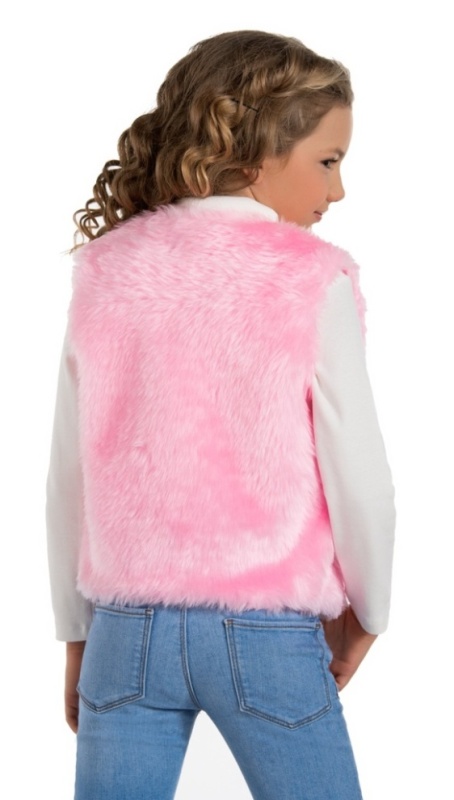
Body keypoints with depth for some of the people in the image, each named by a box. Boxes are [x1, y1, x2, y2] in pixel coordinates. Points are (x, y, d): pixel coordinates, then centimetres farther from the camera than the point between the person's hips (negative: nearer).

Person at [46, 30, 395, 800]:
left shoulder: (106, 267, 1)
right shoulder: (311, 280, -9)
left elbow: (69, 476, 5)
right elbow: (359, 479, -8)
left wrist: (77, 632, 15)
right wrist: (367, 614, 10)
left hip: (127, 625, 3)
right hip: (267, 632, -3)